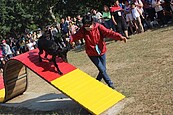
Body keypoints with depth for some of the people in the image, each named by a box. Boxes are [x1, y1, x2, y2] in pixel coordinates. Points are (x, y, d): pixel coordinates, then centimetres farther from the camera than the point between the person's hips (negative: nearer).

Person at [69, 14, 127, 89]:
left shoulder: (98, 27, -15)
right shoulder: (83, 30, -11)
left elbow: (108, 32, -24)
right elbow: (75, 36, -16)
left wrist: (120, 37, -38)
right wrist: (69, 39, -40)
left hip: (101, 51, 2)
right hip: (92, 54, -2)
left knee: (103, 69, 10)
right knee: (102, 70, -7)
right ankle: (110, 84, 9)